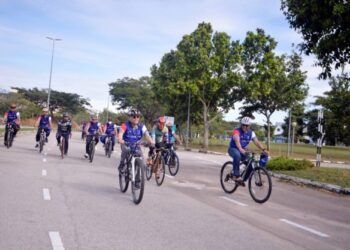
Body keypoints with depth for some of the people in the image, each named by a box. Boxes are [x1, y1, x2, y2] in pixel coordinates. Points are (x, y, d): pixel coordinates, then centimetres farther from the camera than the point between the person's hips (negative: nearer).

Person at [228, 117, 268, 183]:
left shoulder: (251, 133, -2)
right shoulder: (237, 131, -20)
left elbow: (257, 142, -11)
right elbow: (237, 141, -38)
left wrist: (264, 150, -28)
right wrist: (241, 150, -56)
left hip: (243, 150, 5)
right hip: (233, 149, -5)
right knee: (237, 155, -39)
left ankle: (243, 179, 8)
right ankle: (236, 176, -33)